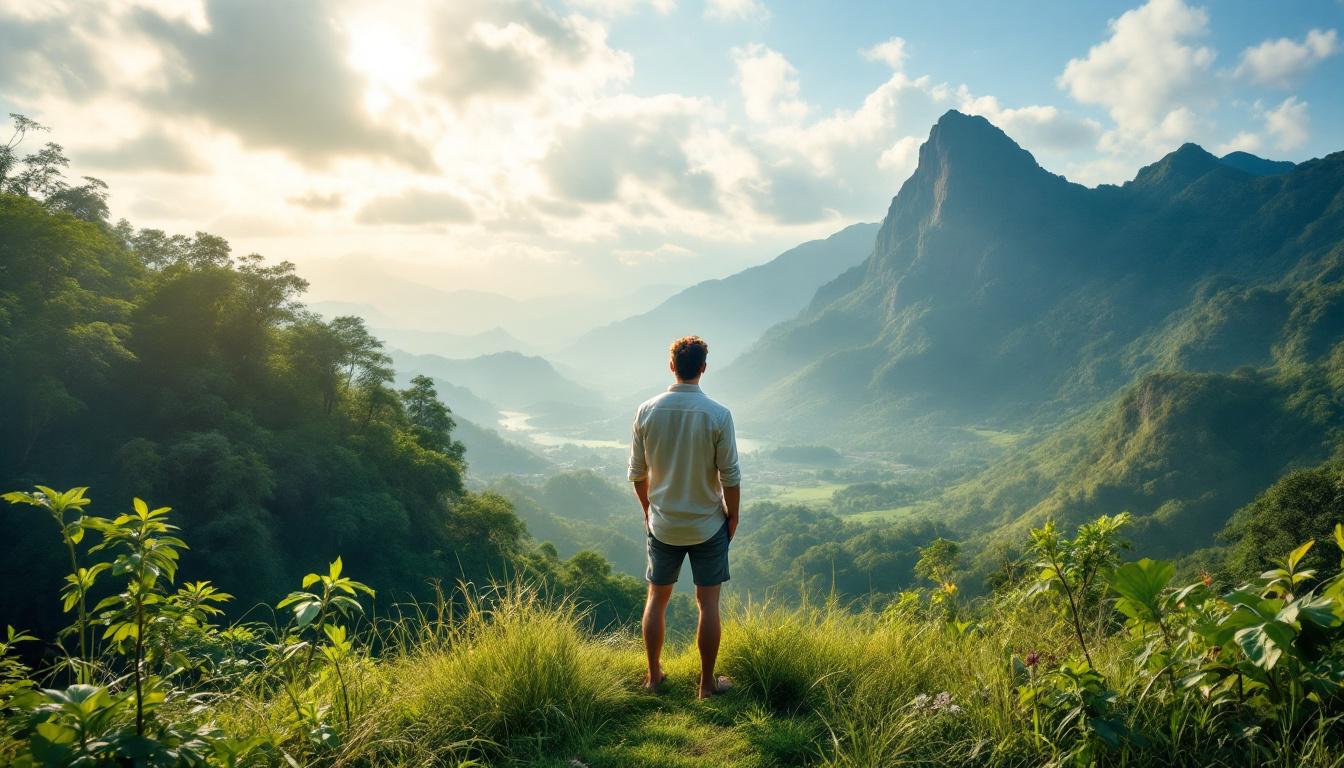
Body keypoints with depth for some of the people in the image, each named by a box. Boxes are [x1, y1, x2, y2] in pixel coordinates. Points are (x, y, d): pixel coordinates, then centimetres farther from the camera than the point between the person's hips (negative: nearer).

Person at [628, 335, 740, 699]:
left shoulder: (647, 411, -8)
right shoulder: (718, 415, -15)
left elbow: (637, 473, 0)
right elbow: (730, 476, -11)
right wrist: (733, 516, 5)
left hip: (662, 525, 2)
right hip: (708, 525, -2)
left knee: (657, 598, 17)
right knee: (708, 602, 10)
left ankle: (653, 676, 28)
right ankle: (708, 683, 21)